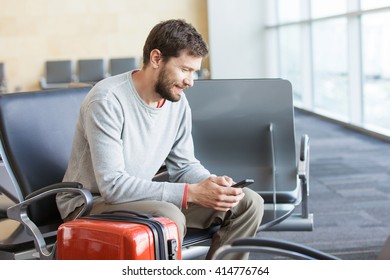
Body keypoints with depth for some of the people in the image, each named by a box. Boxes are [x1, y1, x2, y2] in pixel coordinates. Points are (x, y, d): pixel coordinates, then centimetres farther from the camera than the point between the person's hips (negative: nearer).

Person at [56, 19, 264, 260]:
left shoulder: (178, 102, -1)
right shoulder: (107, 100, -24)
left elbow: (184, 165, 7)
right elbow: (113, 185, -29)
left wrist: (213, 183, -16)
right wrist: (191, 192, -31)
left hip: (143, 198, 7)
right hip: (91, 204, -7)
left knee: (248, 202, -3)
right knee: (169, 217, -37)